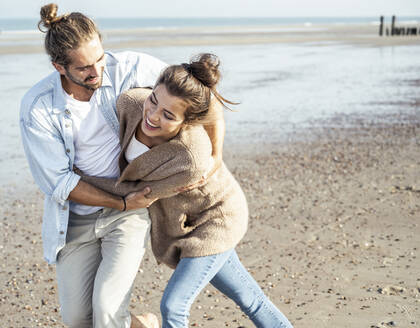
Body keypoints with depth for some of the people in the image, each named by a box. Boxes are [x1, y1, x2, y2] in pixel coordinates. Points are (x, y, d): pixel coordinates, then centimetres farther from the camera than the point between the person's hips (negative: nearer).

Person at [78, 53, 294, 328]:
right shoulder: (130, 102, -27)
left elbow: (135, 193, -25)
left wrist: (78, 175, -14)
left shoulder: (192, 162, -41)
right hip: (185, 219, 6)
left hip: (215, 222, -6)